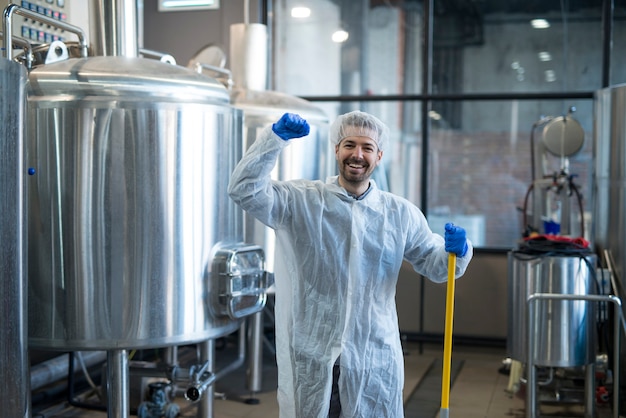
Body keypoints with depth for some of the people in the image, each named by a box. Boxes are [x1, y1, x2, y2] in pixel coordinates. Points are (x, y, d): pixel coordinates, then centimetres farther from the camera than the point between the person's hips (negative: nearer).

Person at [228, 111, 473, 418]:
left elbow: (433, 264, 12)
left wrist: (456, 251, -11)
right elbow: (245, 190, -11)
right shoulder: (303, 201, -1)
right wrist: (275, 137, -20)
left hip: (375, 357, 2)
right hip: (310, 356, -1)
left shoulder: (401, 213, 6)